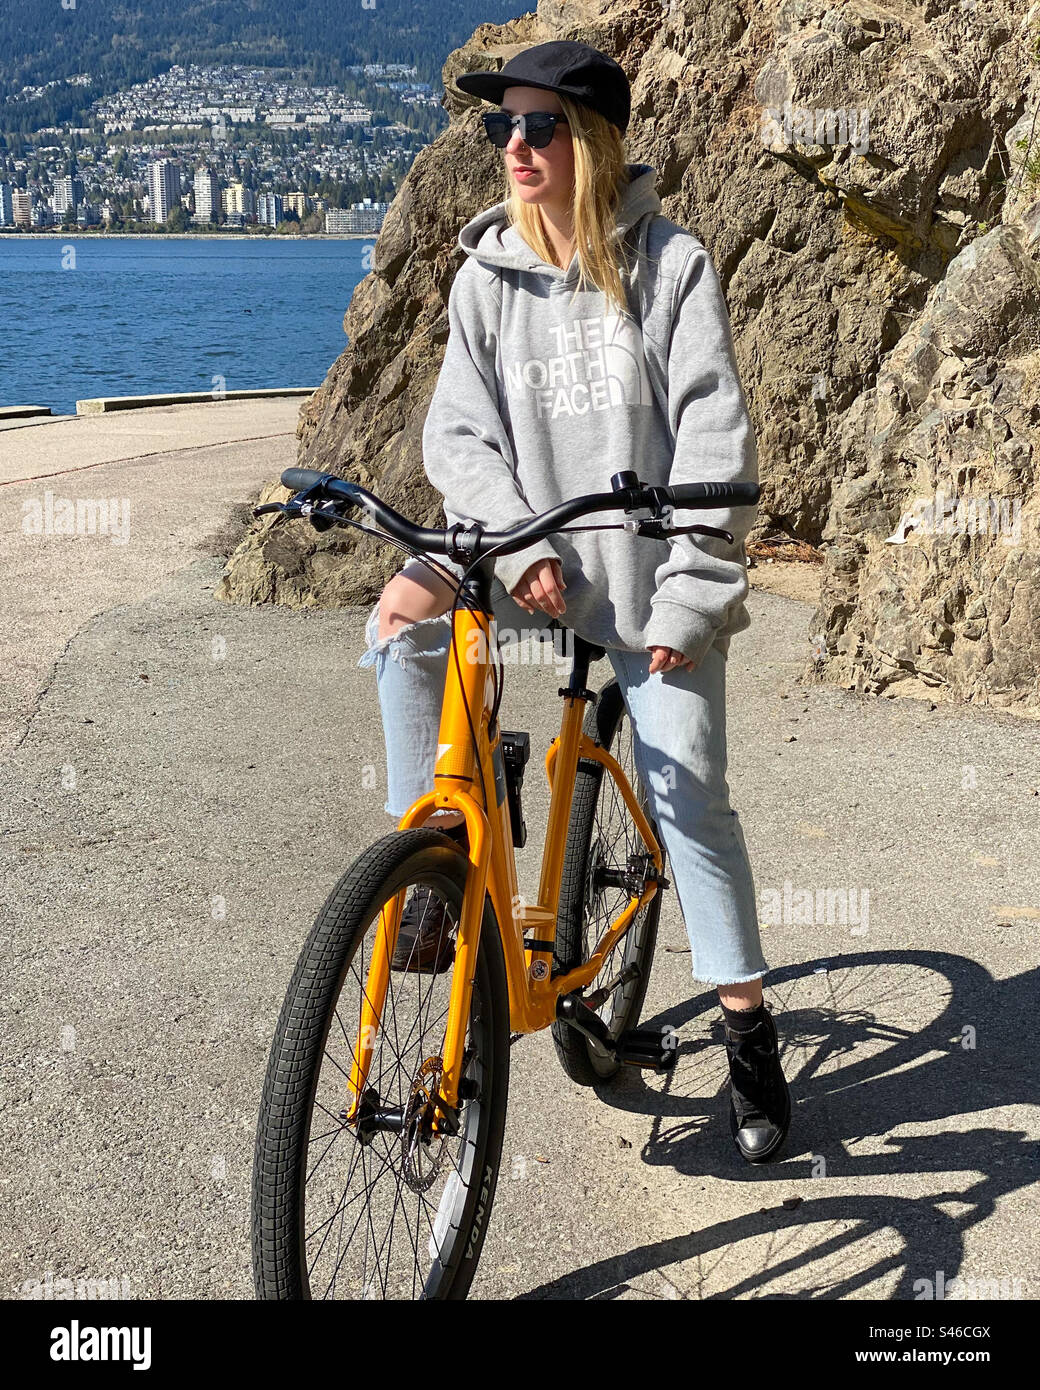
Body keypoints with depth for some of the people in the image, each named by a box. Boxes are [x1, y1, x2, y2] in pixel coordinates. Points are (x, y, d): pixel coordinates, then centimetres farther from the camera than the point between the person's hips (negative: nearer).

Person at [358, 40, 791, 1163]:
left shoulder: (671, 265, -6)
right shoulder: (487, 278, 3)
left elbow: (715, 446, -10)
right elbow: (459, 437, -1)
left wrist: (689, 599, -16)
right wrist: (520, 547, -18)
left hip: (649, 574, -3)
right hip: (526, 555, 3)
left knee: (689, 797, -5)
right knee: (401, 614, -25)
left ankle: (746, 1025, 12)